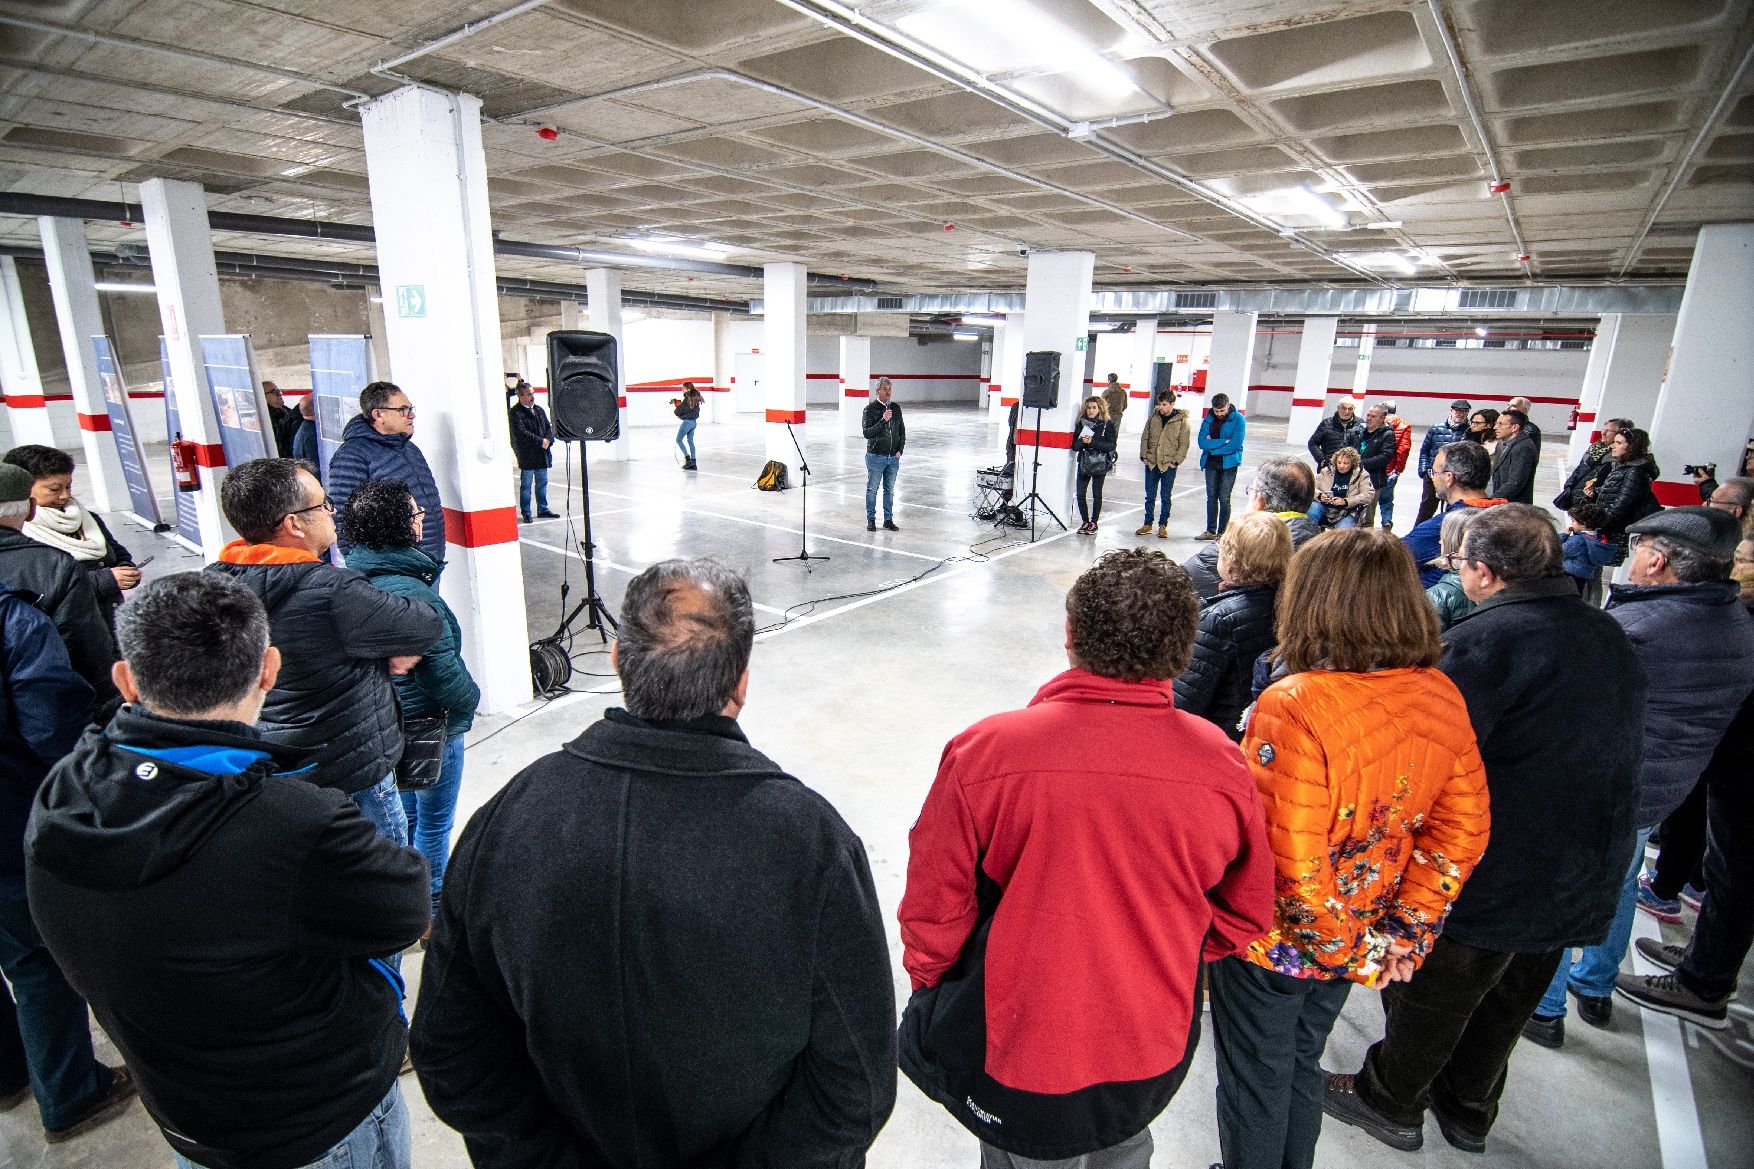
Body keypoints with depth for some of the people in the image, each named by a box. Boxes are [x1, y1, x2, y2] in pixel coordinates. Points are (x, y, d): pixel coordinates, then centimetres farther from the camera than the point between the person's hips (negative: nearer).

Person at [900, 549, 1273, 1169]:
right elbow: (1246, 911, -1)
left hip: (1016, 1045, -2)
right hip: (1155, 1059, 3)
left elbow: (933, 908, -15)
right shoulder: (1219, 763, -18)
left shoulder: (983, 752, -27)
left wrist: (930, 982, 6)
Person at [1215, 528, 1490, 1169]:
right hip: (1352, 947, 6)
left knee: (1256, 1078, 19)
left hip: (1272, 945, -6)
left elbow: (1285, 858, -29)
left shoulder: (1294, 705, -32)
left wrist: (1338, 941, -12)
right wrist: (1407, 930, 5)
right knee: (1301, 1063, 29)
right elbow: (1463, 832, -1)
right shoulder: (1443, 698, -10)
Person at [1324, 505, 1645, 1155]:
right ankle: (1469, 1112, 44)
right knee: (1508, 998, 25)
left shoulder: (1485, 640, -26)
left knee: (1429, 994, 13)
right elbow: (1620, 752, 16)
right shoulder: (1610, 636, 3)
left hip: (1491, 876, -8)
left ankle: (1389, 1102, 34)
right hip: (1583, 880, 8)